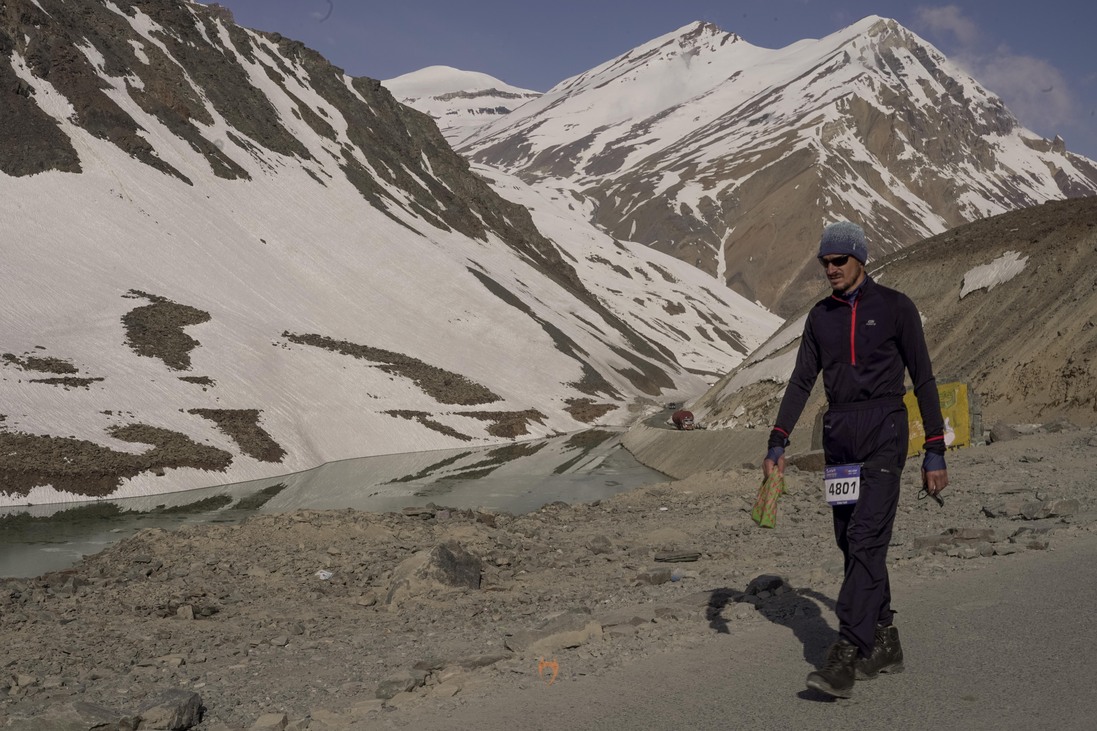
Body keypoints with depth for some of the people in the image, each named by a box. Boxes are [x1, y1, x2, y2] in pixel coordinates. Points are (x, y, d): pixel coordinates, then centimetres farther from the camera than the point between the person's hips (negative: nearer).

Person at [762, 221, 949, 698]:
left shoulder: (895, 308, -2)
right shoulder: (820, 316, 12)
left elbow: (923, 380, -1)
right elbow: (801, 382, 11)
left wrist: (935, 453, -3)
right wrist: (777, 445, 1)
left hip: (884, 433, -6)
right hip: (838, 435, 6)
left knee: (866, 540, -15)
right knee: (851, 543, 7)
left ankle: (846, 658, -19)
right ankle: (884, 644, 21)